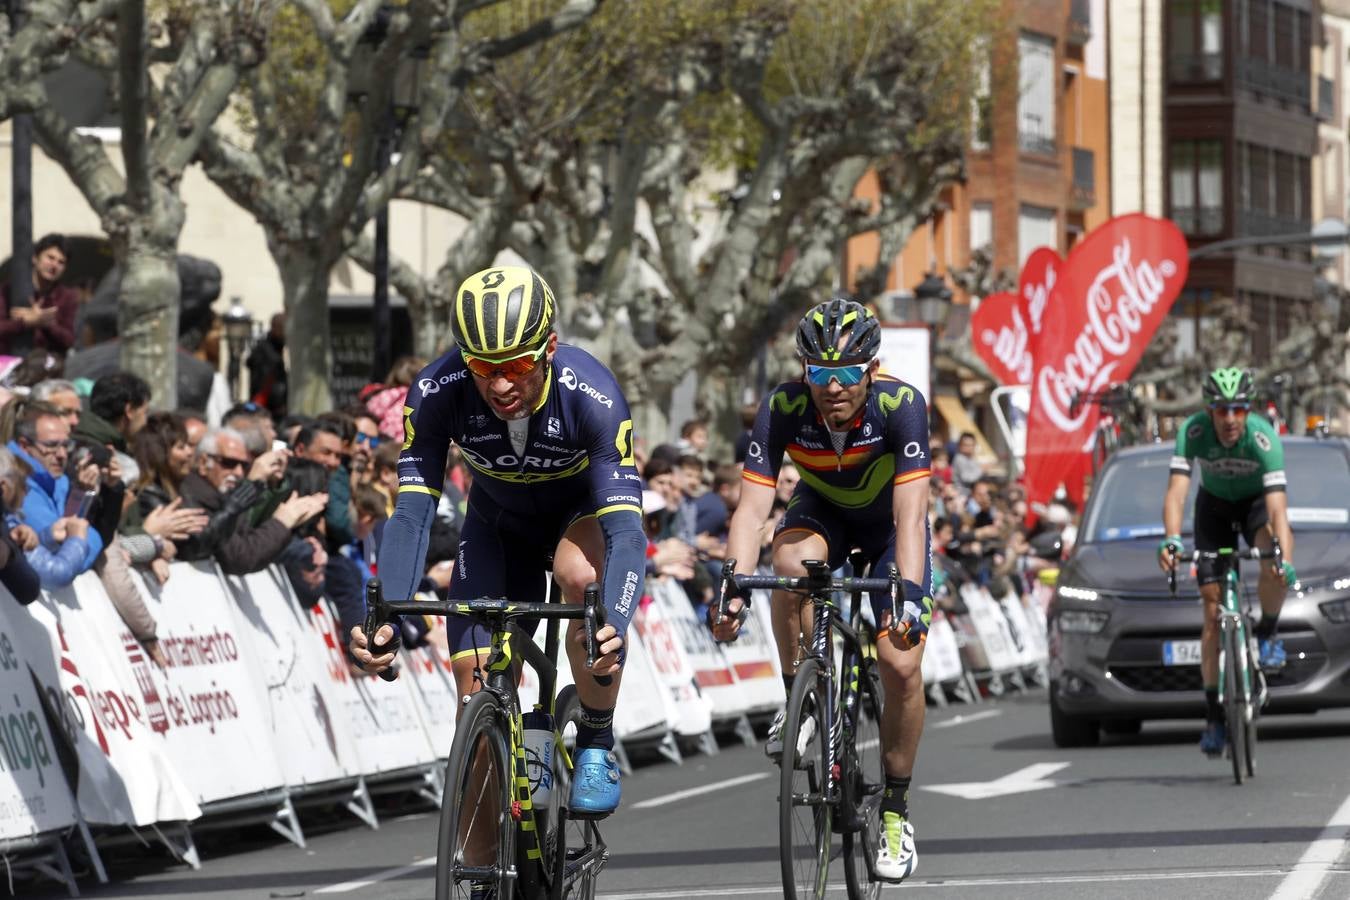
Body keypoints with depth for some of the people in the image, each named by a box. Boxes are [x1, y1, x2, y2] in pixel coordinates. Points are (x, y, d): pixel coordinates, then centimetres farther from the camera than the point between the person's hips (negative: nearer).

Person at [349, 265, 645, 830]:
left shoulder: (591, 395, -38)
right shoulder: (437, 393, -32)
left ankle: (596, 747, -15)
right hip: (499, 523, 3)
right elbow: (411, 514, -33)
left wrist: (614, 625, -61)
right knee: (477, 676, -13)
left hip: (583, 508, -3)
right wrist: (386, 620, -49)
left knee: (581, 574, -36)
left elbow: (626, 529, -43)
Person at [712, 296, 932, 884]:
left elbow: (910, 512, -39)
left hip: (888, 522, -1)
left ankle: (895, 810, 4)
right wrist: (734, 587, -47)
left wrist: (909, 593, -53)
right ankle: (798, 700, -12)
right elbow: (752, 506, -32)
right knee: (792, 562, -36)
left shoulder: (901, 406, -34)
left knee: (901, 666, -15)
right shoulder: (784, 409, -29)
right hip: (822, 512, 1)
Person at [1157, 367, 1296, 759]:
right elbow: (1176, 491, -36)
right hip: (1214, 506, 2)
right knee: (1212, 611, -4)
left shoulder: (1264, 437, -34)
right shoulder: (1192, 432, -30)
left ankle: (1267, 632, -4)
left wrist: (1285, 561, -55)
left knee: (1274, 566, -35)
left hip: (1256, 502, -1)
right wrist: (1172, 540, -54)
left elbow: (1277, 508, -41)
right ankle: (1214, 716, 3)